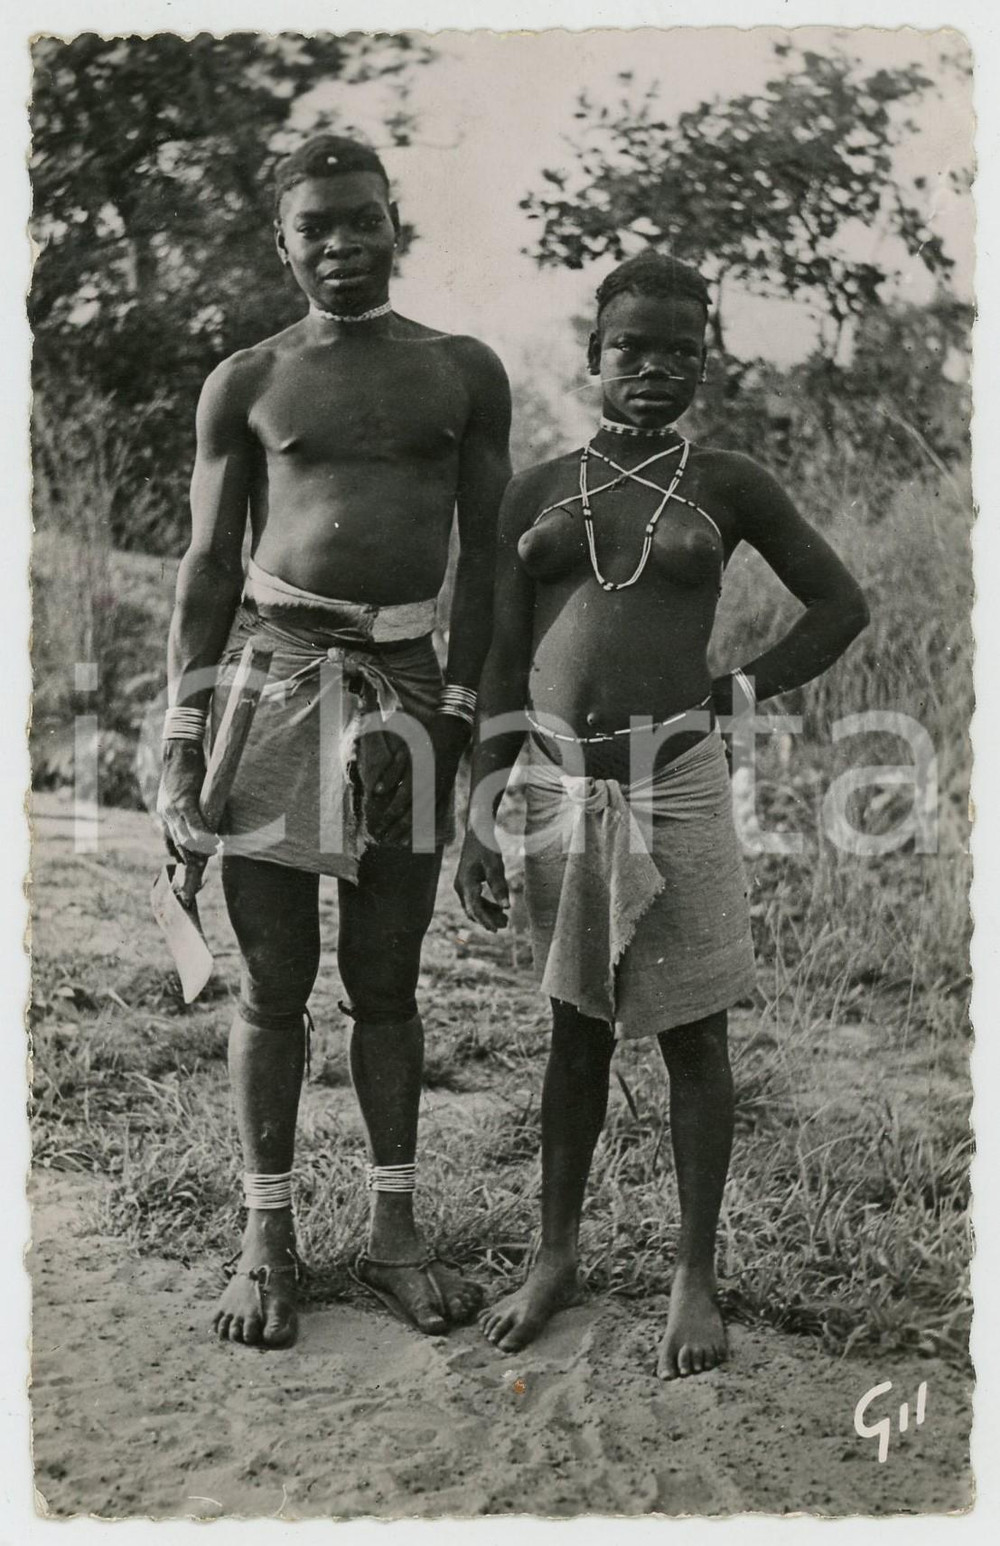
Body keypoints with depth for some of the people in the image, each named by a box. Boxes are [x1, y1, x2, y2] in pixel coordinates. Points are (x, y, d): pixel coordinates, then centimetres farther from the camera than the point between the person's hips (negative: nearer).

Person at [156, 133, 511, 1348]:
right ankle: (267, 1237, 17)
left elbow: (486, 554, 9)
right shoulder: (245, 383, 8)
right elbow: (207, 565, 7)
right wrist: (182, 732, -1)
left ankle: (393, 1232, 20)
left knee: (386, 984, 9)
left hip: (405, 684, 1)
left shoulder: (464, 373, 10)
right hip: (270, 668, -1)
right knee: (272, 983, 4)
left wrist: (465, 701, -2)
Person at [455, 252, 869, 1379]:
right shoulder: (539, 491, 8)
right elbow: (500, 669, 7)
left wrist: (739, 691, 0)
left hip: (673, 782, -2)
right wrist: (478, 824, 3)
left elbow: (841, 605, 12)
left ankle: (696, 1277, 18)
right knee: (575, 1026, 13)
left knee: (692, 1033, 5)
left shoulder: (727, 486, 4)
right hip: (559, 784, 2)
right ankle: (554, 1255, 27)